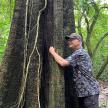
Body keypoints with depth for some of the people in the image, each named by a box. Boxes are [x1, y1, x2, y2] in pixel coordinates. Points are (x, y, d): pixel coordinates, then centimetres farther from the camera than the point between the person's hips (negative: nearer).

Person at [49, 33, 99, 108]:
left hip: (90, 91, -10)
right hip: (82, 91, 10)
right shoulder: (76, 54, 19)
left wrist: (53, 52, -8)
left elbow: (63, 63, -23)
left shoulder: (80, 53, -16)